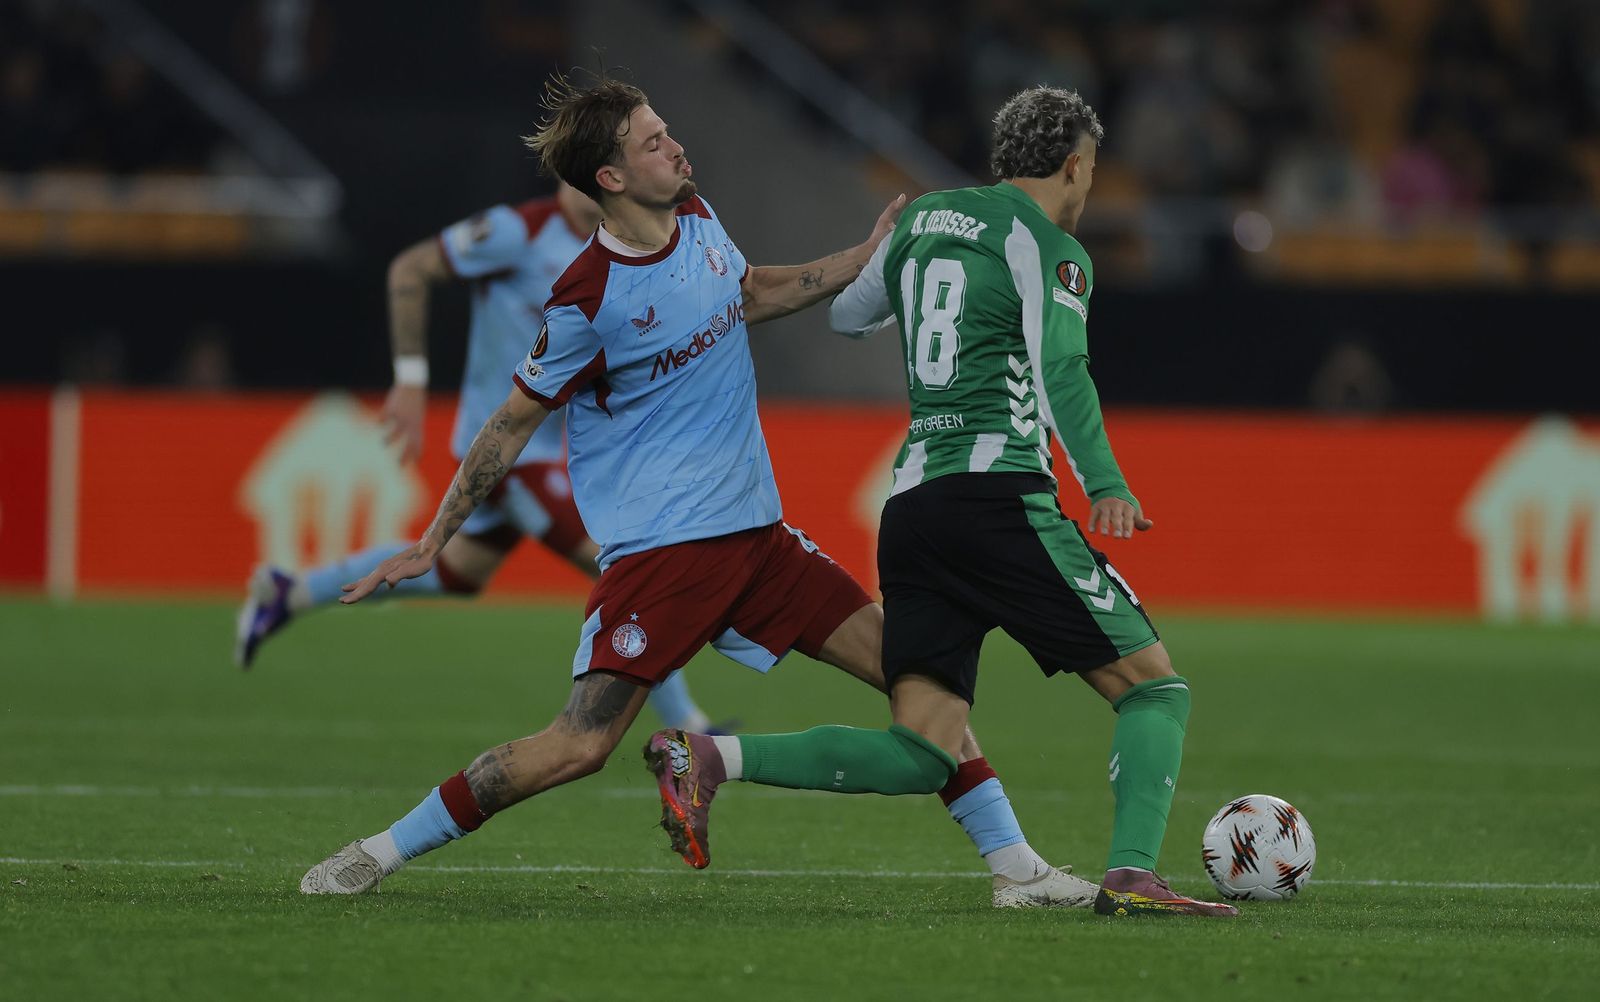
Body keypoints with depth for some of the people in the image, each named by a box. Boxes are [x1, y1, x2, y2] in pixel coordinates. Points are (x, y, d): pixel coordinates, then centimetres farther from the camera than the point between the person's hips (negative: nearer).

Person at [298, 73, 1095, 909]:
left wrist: (865, 258, 20)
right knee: (580, 746, -16)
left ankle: (1014, 865, 11)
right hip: (657, 549, -7)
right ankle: (378, 854, -2)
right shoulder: (587, 300, -17)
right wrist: (432, 543, -1)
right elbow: (515, 420, -5)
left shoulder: (697, 218, 4)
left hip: (754, 529, 7)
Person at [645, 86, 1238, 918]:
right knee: (1154, 688, 1)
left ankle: (711, 757, -12)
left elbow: (845, 314, 36)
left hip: (911, 504, 7)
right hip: (1001, 497, -7)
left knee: (921, 755, 2)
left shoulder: (923, 219, 20)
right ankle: (1131, 874, -18)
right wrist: (1104, 487, -24)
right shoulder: (1048, 248, -1)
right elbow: (1061, 371, -17)